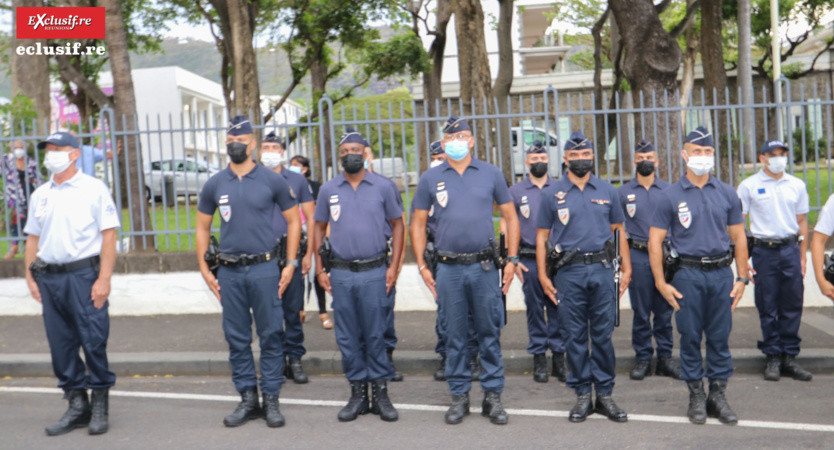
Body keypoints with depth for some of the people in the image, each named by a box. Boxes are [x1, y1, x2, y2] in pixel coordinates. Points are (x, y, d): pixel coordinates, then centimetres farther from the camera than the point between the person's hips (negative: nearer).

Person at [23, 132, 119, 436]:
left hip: (84, 275, -5)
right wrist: (30, 275, 8)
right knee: (61, 345, 7)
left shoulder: (93, 189, 0)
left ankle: (99, 406, 10)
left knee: (93, 342, -4)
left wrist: (104, 278, -13)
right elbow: (33, 238, 19)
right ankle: (77, 405, 18)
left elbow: (109, 235, -6)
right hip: (49, 277, 5)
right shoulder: (40, 195, 15)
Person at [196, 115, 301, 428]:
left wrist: (290, 264, -1)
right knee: (236, 338, 7)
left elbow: (293, 221, 6)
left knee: (271, 335, 0)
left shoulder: (272, 181, 1)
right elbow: (202, 228, 15)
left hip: (264, 269, -2)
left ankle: (271, 399, 9)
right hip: (229, 272, 3)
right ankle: (247, 399, 18)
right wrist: (205, 270, 8)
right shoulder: (214, 185, 7)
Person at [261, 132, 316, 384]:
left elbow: (311, 219, 7)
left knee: (293, 311, 3)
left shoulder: (297, 180, 6)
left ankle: (295, 359, 12)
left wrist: (308, 254, 0)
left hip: (292, 255, 0)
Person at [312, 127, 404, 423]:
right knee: (348, 337, 6)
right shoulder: (329, 189, 7)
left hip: (374, 273, -2)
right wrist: (319, 268, 7)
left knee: (375, 334, 1)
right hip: (341, 274, 2)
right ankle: (357, 394, 16)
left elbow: (397, 224, 6)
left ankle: (380, 394, 11)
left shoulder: (383, 187, 2)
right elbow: (319, 228, 14)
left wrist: (393, 266, -2)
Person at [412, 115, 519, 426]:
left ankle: (493, 395, 15)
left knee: (490, 333, 4)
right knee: (455, 336, 7)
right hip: (448, 269, 0)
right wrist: (422, 266, 3)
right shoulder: (430, 179, 5)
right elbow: (418, 224, 10)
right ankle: (459, 396, 19)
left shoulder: (491, 174, 5)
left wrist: (512, 259, 2)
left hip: (484, 266, 0)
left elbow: (510, 217, 10)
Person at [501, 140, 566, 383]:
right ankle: (539, 359, 13)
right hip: (530, 261, -1)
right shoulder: (515, 191, 5)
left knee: (557, 308, 1)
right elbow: (505, 226, 5)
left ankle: (559, 357, 11)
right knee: (535, 310, 4)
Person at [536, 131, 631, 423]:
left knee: (603, 334, 4)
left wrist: (626, 268, 7)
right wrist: (543, 275, -1)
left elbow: (618, 230, 14)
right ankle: (582, 395, 12)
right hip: (569, 272, -1)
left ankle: (605, 395, 12)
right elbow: (542, 236, 6)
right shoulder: (552, 194, 4)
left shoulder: (607, 191, 9)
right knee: (574, 336, 3)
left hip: (602, 269, 1)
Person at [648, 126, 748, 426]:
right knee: (690, 337, 4)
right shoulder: (671, 196, 0)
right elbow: (655, 240, 0)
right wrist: (661, 283, -5)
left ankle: (718, 395, 16)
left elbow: (738, 238, 11)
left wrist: (742, 278, 5)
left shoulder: (727, 194, 7)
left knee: (720, 337, 6)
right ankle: (696, 396, 15)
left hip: (721, 274, 2)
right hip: (688, 275, -2)